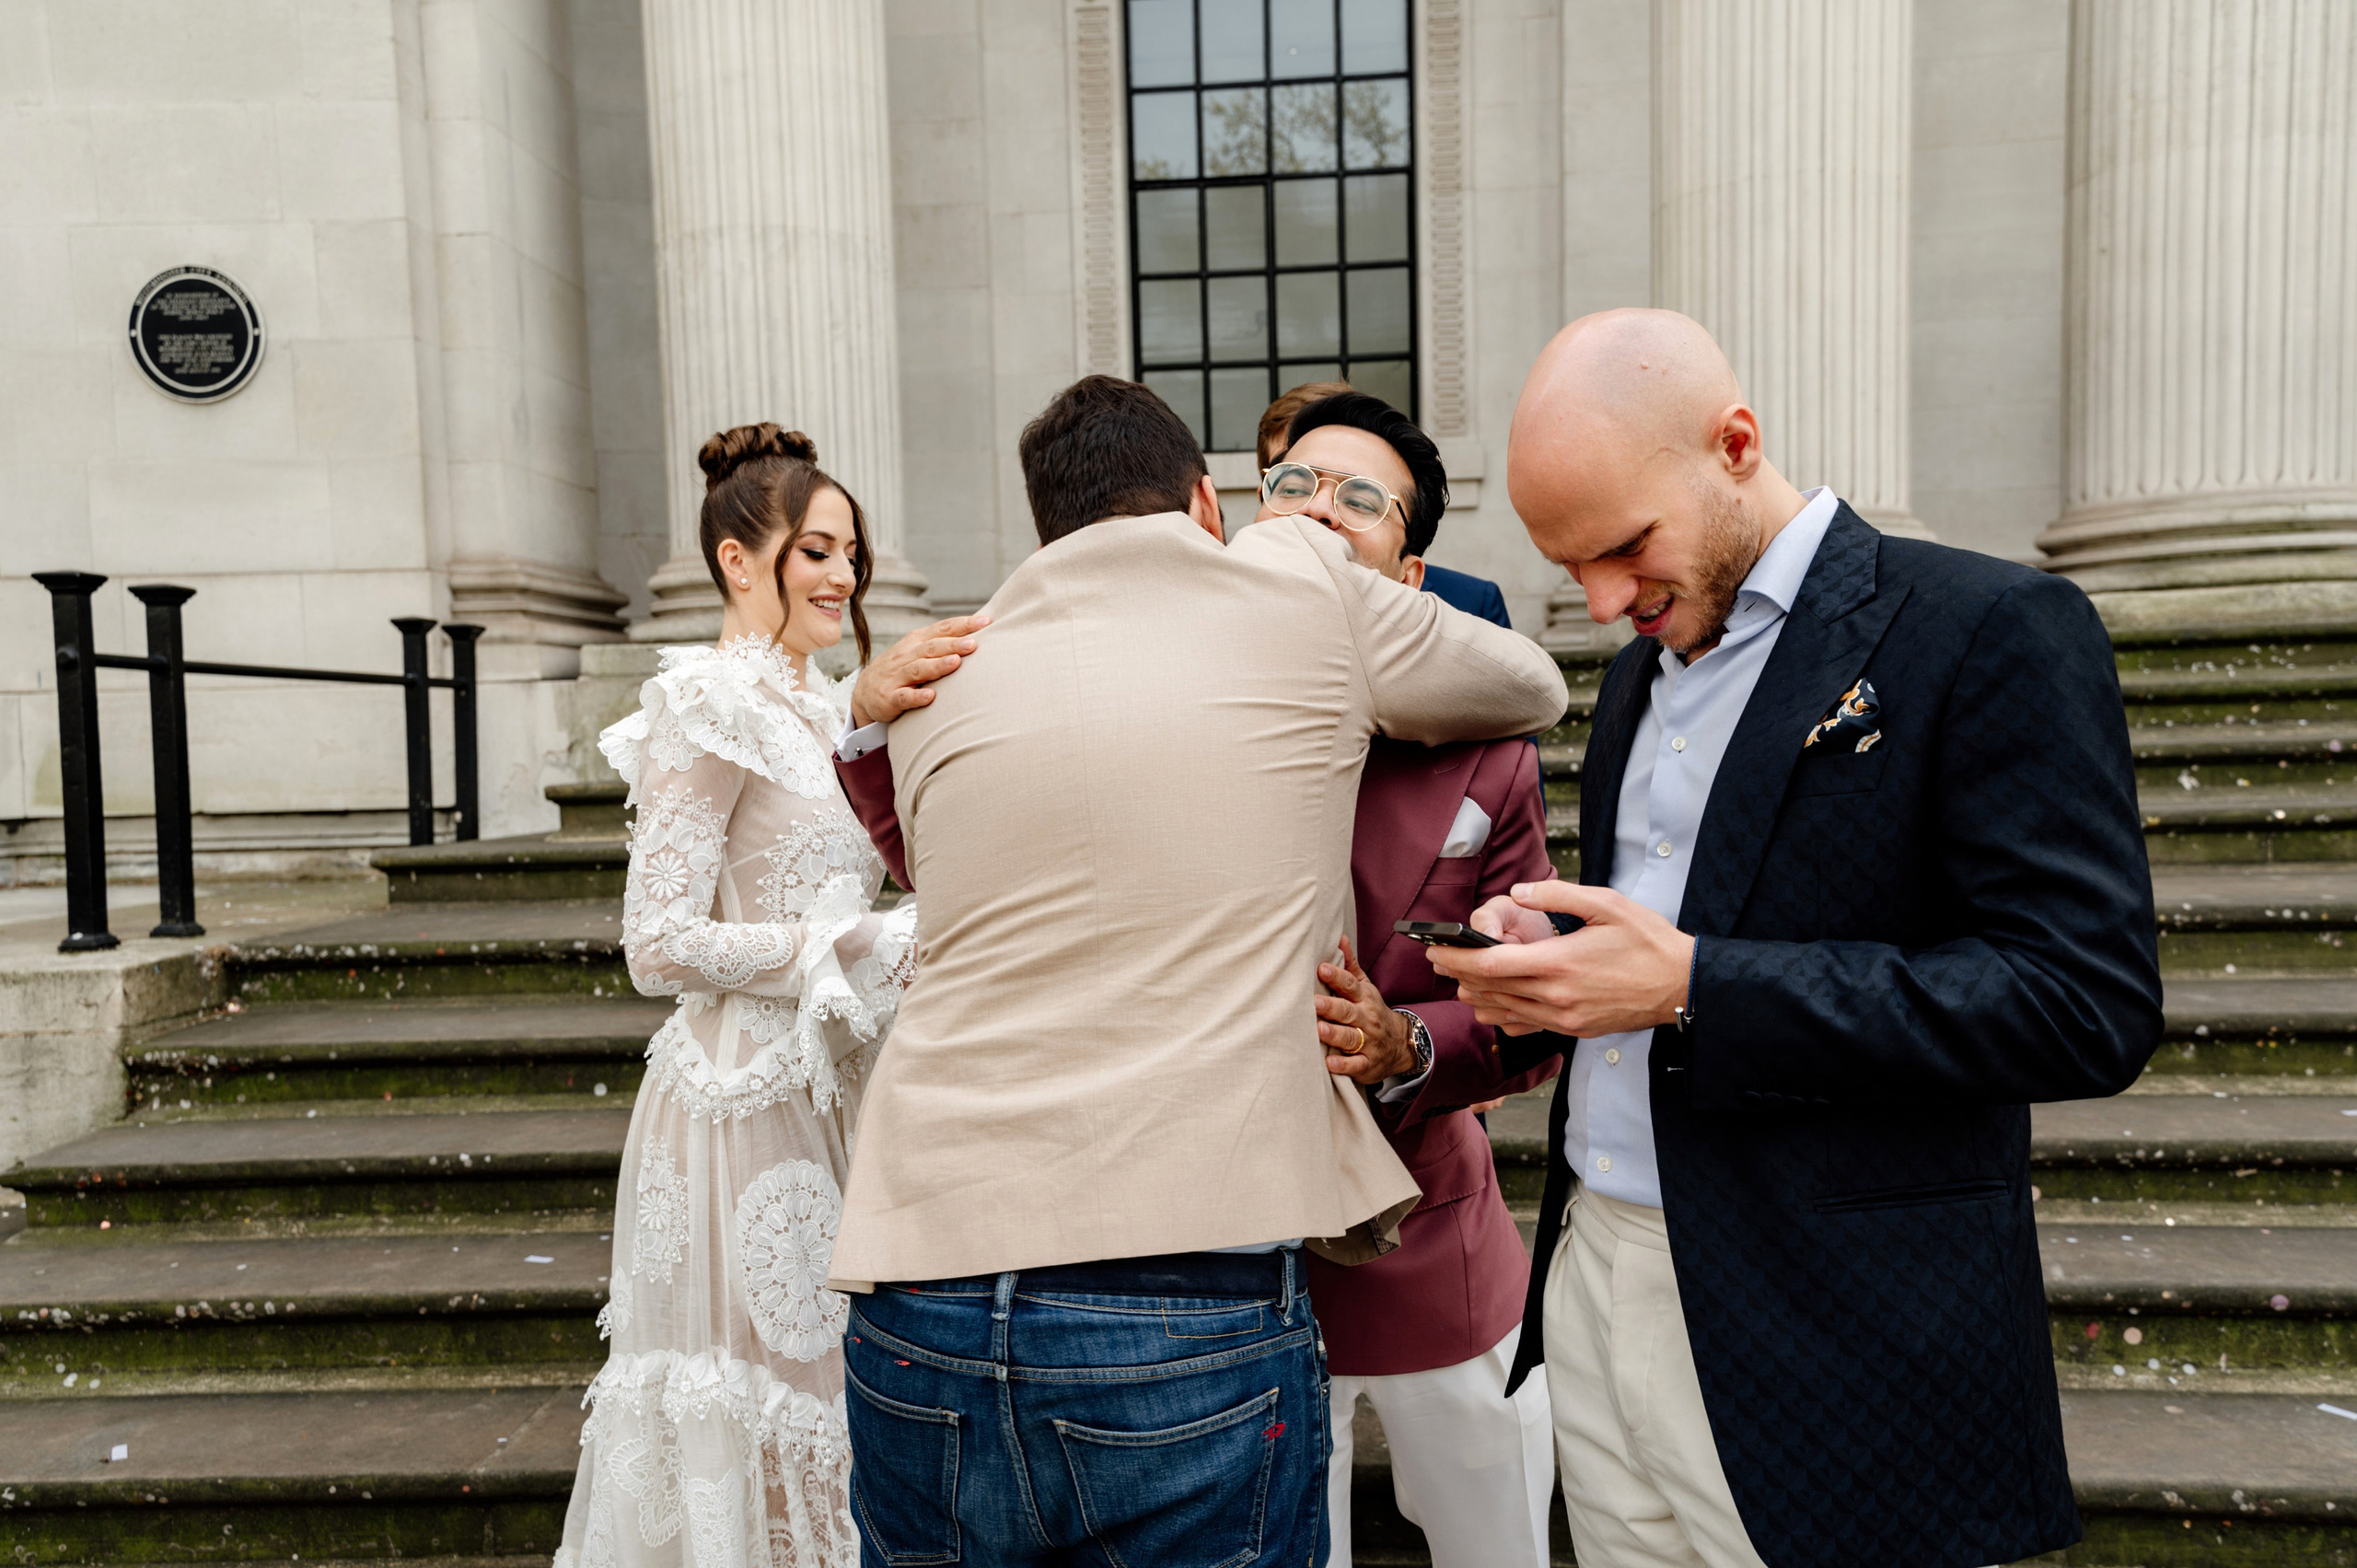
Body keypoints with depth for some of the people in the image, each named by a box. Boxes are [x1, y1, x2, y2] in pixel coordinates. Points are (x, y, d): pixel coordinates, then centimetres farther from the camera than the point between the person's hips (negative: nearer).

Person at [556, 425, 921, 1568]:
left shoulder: (815, 705, 14)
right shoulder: (711, 702, -12)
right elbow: (661, 946, -18)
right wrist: (878, 950, -16)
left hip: (822, 1095, 8)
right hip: (745, 1102, -8)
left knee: (821, 1405, 18)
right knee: (757, 1423, 6)